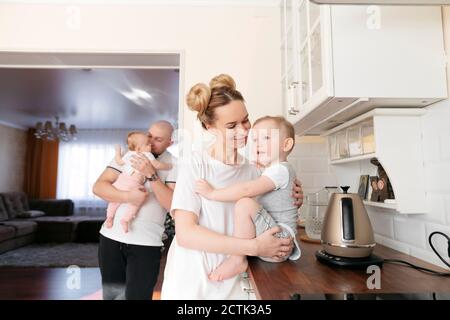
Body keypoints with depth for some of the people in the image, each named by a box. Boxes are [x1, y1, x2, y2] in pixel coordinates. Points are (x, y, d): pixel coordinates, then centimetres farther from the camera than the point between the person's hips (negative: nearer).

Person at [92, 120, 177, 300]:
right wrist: (128, 196, -18)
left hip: (146, 243, -3)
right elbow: (98, 187, -2)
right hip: (111, 236, 3)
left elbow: (174, 205, -14)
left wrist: (151, 174, -20)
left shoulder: (173, 165, -3)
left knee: (137, 295, 4)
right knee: (110, 295, 17)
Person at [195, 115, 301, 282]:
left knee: (245, 204, -30)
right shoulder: (272, 171, 17)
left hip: (279, 239, -11)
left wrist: (212, 193, -20)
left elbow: (247, 190, -26)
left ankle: (237, 260, -17)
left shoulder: (280, 169, -14)